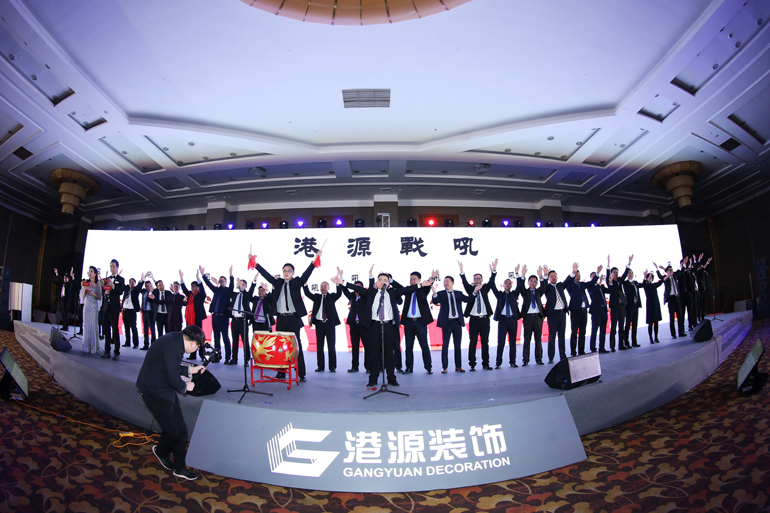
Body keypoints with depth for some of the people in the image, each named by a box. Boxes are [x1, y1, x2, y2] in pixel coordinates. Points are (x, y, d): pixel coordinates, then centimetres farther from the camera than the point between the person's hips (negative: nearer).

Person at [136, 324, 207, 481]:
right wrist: (185, 386, -8)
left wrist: (190, 370, 19)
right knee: (172, 431, -3)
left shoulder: (175, 339, 6)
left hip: (164, 390, 10)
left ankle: (179, 468, 18)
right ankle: (160, 452, 29)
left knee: (181, 430, 8)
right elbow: (174, 378, -26)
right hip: (155, 392, -10)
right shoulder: (173, 346, -26)